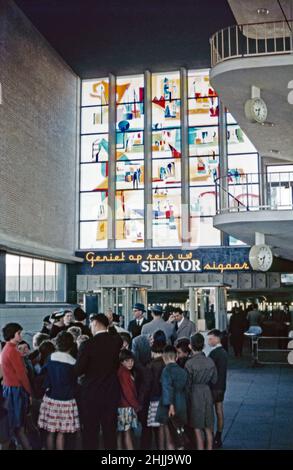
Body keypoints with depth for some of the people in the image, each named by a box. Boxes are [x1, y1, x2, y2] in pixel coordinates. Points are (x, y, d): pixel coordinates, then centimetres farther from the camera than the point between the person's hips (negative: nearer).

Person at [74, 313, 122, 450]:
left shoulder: (88, 344, -17)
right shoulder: (116, 341, -4)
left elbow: (78, 371, -13)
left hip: (91, 393, -4)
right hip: (112, 392, 4)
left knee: (90, 432, 7)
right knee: (110, 430, 13)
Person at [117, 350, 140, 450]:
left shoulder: (128, 372, 16)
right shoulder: (123, 373, -13)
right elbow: (127, 391, -15)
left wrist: (135, 404, 10)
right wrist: (136, 405, -9)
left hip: (129, 405, 9)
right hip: (126, 406, -9)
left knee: (121, 432, 10)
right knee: (127, 431, -7)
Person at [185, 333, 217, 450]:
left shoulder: (189, 363, -17)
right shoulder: (210, 361, -4)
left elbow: (187, 384, -11)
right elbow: (214, 380, 6)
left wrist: (187, 400, 0)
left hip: (195, 395, -4)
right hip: (207, 393, 5)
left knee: (197, 430, 5)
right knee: (208, 429, 16)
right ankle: (209, 448, 24)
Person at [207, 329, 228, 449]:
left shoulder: (214, 353, -19)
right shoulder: (224, 352, 10)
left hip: (213, 387, -9)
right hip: (221, 386, 9)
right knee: (219, 411, 11)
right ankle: (218, 439, 18)